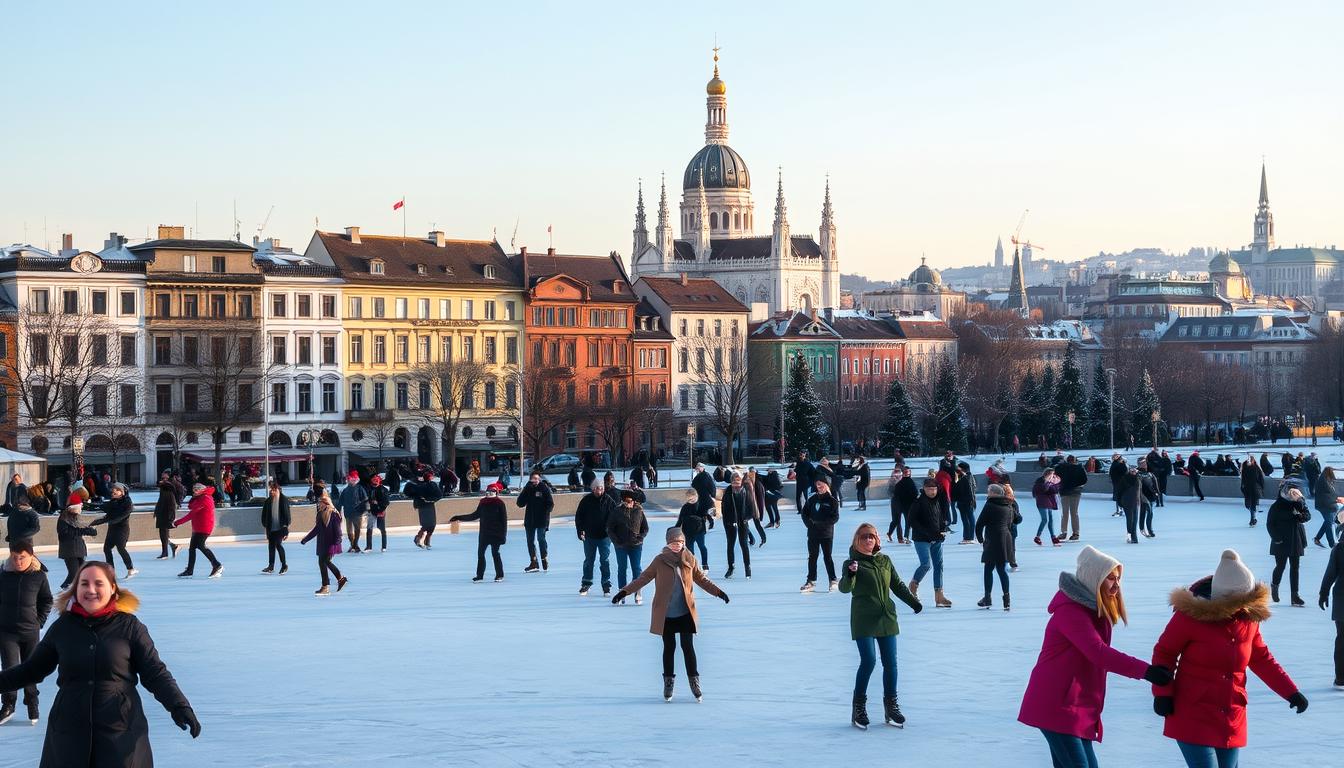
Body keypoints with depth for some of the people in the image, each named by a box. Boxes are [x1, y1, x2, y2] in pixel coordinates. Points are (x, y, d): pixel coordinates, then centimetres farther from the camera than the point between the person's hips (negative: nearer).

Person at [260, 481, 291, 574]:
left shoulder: (284, 500, -5)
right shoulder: (268, 501, 5)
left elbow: (287, 513, -4)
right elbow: (264, 514, 12)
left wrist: (286, 525, -8)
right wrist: (265, 525, 8)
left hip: (280, 527, -5)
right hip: (271, 527, 5)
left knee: (278, 544, -12)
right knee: (271, 546, 8)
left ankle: (284, 565, 2)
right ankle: (271, 566, 16)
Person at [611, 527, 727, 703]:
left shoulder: (690, 560, -1)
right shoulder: (660, 561, -6)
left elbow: (701, 579, 11)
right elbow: (643, 578, -3)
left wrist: (717, 592, 3)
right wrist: (624, 591, -10)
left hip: (685, 613, 1)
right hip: (665, 615, -1)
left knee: (688, 646, 0)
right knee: (669, 647, 8)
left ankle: (694, 680, 12)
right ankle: (668, 682, 21)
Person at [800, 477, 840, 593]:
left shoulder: (831, 501, -5)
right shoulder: (812, 499, 6)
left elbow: (835, 518, -9)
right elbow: (805, 513, 10)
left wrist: (820, 523, -16)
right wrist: (809, 523, -7)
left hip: (826, 533, -4)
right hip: (813, 533, 4)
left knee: (827, 557, 1)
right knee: (812, 557, 6)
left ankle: (833, 581, 11)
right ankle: (811, 582, 11)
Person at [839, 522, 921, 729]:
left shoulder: (885, 561, 11)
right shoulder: (852, 563, -5)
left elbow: (898, 585, 19)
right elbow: (845, 588, -19)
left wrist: (913, 602, 11)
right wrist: (850, 574, -39)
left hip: (886, 619, 5)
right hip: (863, 620, -5)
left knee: (890, 663, 5)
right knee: (869, 661, -14)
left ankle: (891, 706, 16)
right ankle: (859, 707, -2)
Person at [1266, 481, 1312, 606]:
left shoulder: (1299, 503, 2)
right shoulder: (1276, 506, -10)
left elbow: (1308, 515, 5)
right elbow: (1270, 524, -8)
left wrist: (1301, 516, -18)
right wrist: (1276, 538, -16)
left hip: (1295, 541, 4)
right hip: (1281, 542, -4)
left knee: (1294, 567, 5)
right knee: (1280, 566, 1)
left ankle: (1295, 595, 8)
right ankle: (1274, 585, 32)